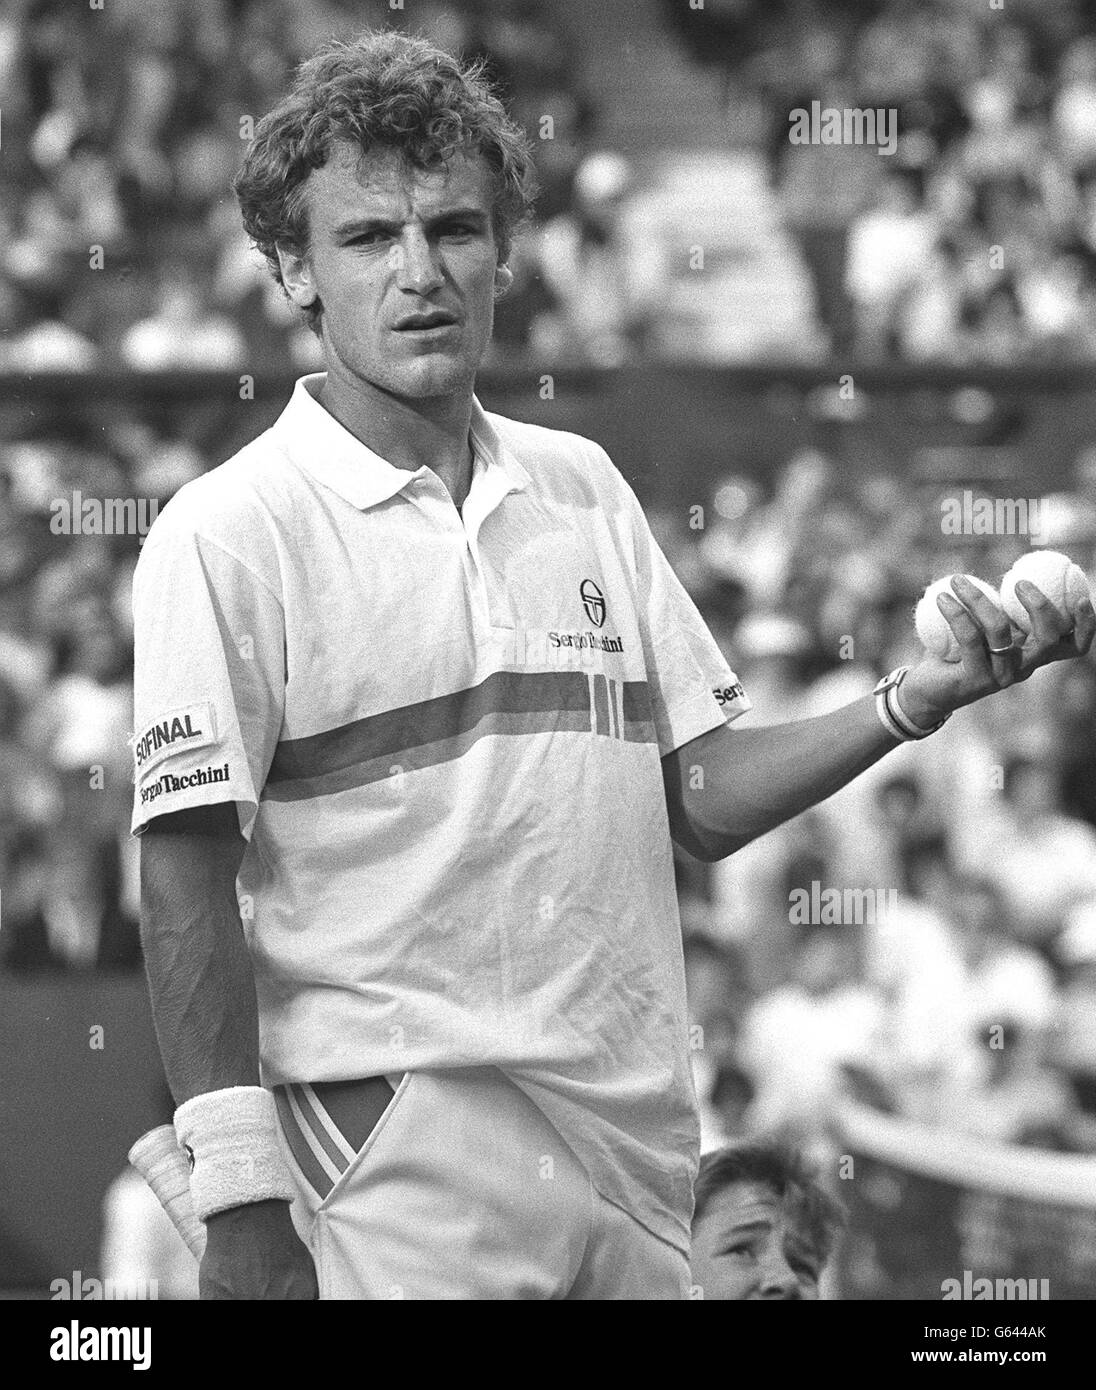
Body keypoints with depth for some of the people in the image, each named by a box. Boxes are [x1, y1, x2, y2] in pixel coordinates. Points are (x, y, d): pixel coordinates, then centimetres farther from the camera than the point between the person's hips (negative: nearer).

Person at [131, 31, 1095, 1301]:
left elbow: (703, 795, 15)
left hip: (631, 1149, 5)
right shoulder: (227, 535, -5)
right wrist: (243, 1209, -16)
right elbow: (188, 873, -9)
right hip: (398, 1150, -5)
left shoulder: (582, 487, 14)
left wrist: (917, 702, -1)